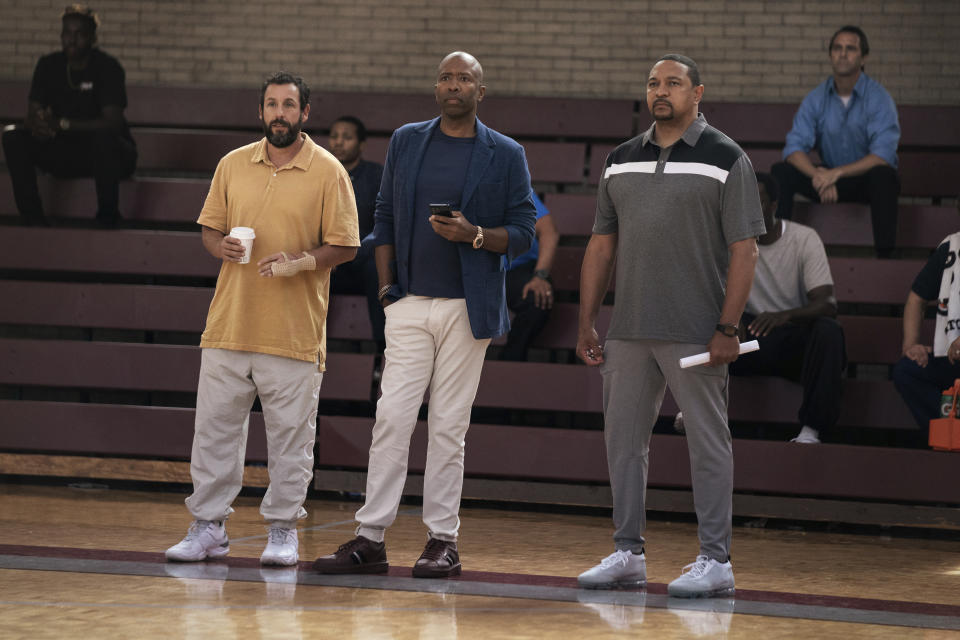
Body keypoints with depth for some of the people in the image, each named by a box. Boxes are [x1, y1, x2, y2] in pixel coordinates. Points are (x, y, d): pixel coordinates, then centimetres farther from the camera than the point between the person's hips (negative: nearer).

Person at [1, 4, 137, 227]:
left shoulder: (107, 67, -14)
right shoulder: (49, 65, 1)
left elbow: (112, 122, -25)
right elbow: (32, 116, -3)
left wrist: (61, 124, -34)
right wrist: (39, 125, -31)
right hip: (66, 156, 4)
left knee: (104, 138, -39)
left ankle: (107, 219, -25)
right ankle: (33, 219, -23)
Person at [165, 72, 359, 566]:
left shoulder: (328, 173, -1)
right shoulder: (233, 165, 9)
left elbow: (344, 246, -2)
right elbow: (209, 228, 15)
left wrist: (301, 261, -18)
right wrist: (221, 246, -7)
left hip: (295, 334, -3)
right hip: (229, 324, 3)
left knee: (290, 436, 1)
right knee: (214, 428, 4)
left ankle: (283, 530, 12)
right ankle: (208, 526, 12)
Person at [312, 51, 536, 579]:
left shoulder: (505, 155, 3)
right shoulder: (406, 142, 11)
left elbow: (522, 232, 2)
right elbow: (385, 218, 13)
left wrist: (474, 235, -16)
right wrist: (387, 287, 4)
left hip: (467, 307, -2)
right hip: (410, 304, 2)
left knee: (448, 425, 1)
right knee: (392, 416, -4)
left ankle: (442, 540, 7)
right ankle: (370, 538, -3)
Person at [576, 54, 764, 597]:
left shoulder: (726, 159, -3)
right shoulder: (622, 160, 13)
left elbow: (744, 249, -7)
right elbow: (602, 244, 16)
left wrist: (728, 328, -14)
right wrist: (587, 322, 10)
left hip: (696, 333, -6)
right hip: (630, 330, 6)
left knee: (708, 444, -1)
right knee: (623, 439, 9)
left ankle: (715, 561, 3)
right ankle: (628, 554, 18)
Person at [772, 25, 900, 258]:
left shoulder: (878, 99, -13)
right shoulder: (817, 99, -1)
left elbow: (883, 156, -22)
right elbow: (795, 147, -8)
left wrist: (838, 173, -33)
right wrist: (818, 176, -29)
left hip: (867, 179, -4)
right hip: (830, 178, 4)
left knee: (883, 175, -38)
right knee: (781, 172, -18)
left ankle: (885, 256, -39)